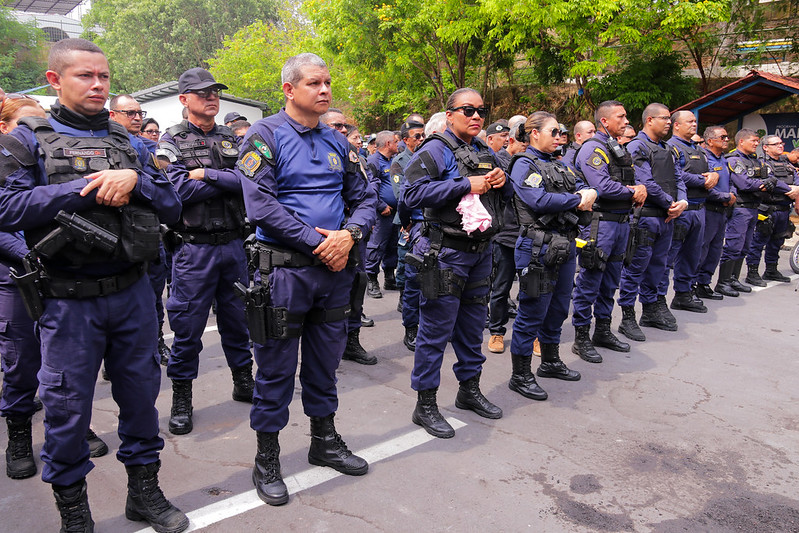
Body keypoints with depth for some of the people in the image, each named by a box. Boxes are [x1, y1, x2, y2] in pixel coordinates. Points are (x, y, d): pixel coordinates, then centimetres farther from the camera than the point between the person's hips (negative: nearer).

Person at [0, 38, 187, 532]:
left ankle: (145, 490, 32)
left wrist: (132, 179, -14)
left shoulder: (126, 141, 11)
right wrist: (89, 187, -17)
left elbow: (172, 204, 4)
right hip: (69, 300, -3)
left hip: (132, 292, 3)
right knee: (67, 406, 7)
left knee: (140, 391, 13)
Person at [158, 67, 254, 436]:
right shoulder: (172, 141, 0)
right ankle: (181, 397, 19)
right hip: (194, 248, -3)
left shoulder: (232, 139, 11)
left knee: (238, 317, 14)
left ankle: (243, 381, 31)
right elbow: (180, 189, -15)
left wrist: (207, 175, -13)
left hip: (234, 243, 4)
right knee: (188, 325, 3)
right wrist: (229, 180, -9)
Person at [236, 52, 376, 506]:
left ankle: (325, 441, 35)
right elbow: (260, 203, -16)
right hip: (285, 269, -5)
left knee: (326, 361, 17)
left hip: (336, 268, 6)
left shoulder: (337, 142, 13)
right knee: (277, 366, 5)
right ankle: (267, 459, 21)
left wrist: (349, 234, -9)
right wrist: (317, 241, -17)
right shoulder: (266, 135, -5)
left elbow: (365, 197, 12)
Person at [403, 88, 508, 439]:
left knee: (473, 324, 17)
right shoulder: (436, 150, -8)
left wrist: (502, 182, 1)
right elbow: (414, 193, -22)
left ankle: (469, 389, 34)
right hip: (447, 253, -8)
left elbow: (501, 198, 26)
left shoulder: (485, 152, 16)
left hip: (481, 250, 8)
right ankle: (425, 405, 10)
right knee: (436, 327, -2)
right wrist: (467, 185, -22)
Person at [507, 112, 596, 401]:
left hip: (565, 244, 9)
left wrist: (587, 194, -9)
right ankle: (520, 376, 10)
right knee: (533, 312, -2)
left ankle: (550, 361, 37)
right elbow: (539, 200, -22)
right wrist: (577, 200, -12)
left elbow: (583, 187, 14)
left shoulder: (558, 164, 19)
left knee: (558, 307, 19)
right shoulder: (524, 164, -8)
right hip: (539, 247, -9)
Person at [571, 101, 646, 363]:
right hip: (600, 222, -9)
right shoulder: (592, 148, -10)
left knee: (610, 281, 16)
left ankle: (603, 331, 28)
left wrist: (639, 188, -4)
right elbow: (602, 186, -22)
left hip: (621, 221, 9)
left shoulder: (620, 150, 19)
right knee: (590, 281, -4)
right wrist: (632, 193, -8)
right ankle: (581, 338, 5)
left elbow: (633, 182, 20)